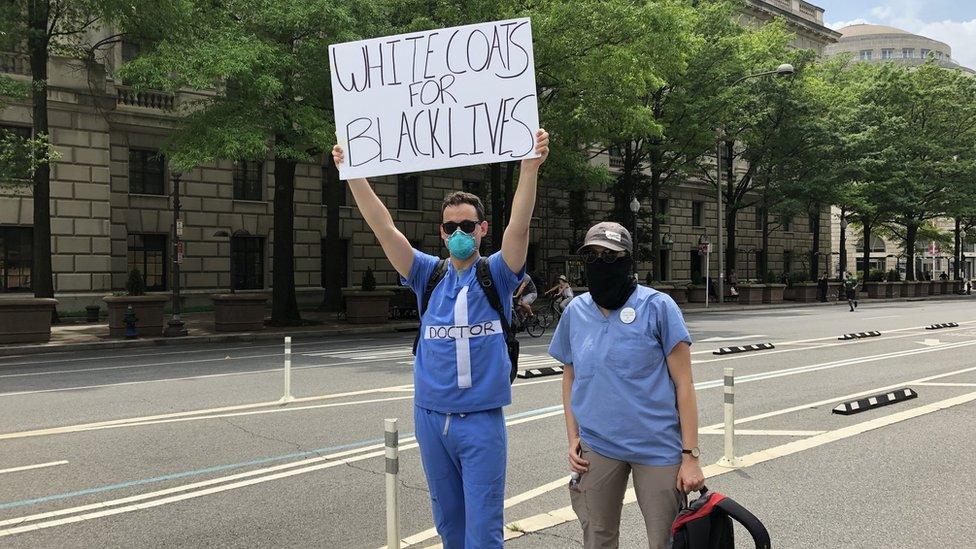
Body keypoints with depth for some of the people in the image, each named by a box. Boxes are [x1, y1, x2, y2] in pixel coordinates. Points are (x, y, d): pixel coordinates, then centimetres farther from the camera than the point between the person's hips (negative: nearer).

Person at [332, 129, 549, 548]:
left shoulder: (497, 275, -1)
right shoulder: (429, 275, 6)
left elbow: (519, 226, -16)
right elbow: (384, 228, -1)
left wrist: (530, 167, -29)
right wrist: (354, 174, -9)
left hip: (482, 419, -3)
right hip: (430, 416, 3)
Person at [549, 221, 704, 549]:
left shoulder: (658, 307, -8)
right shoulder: (576, 312, 4)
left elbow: (683, 384, -8)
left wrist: (690, 456, -10)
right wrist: (573, 439, 5)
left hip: (657, 447, -3)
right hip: (597, 446, 4)